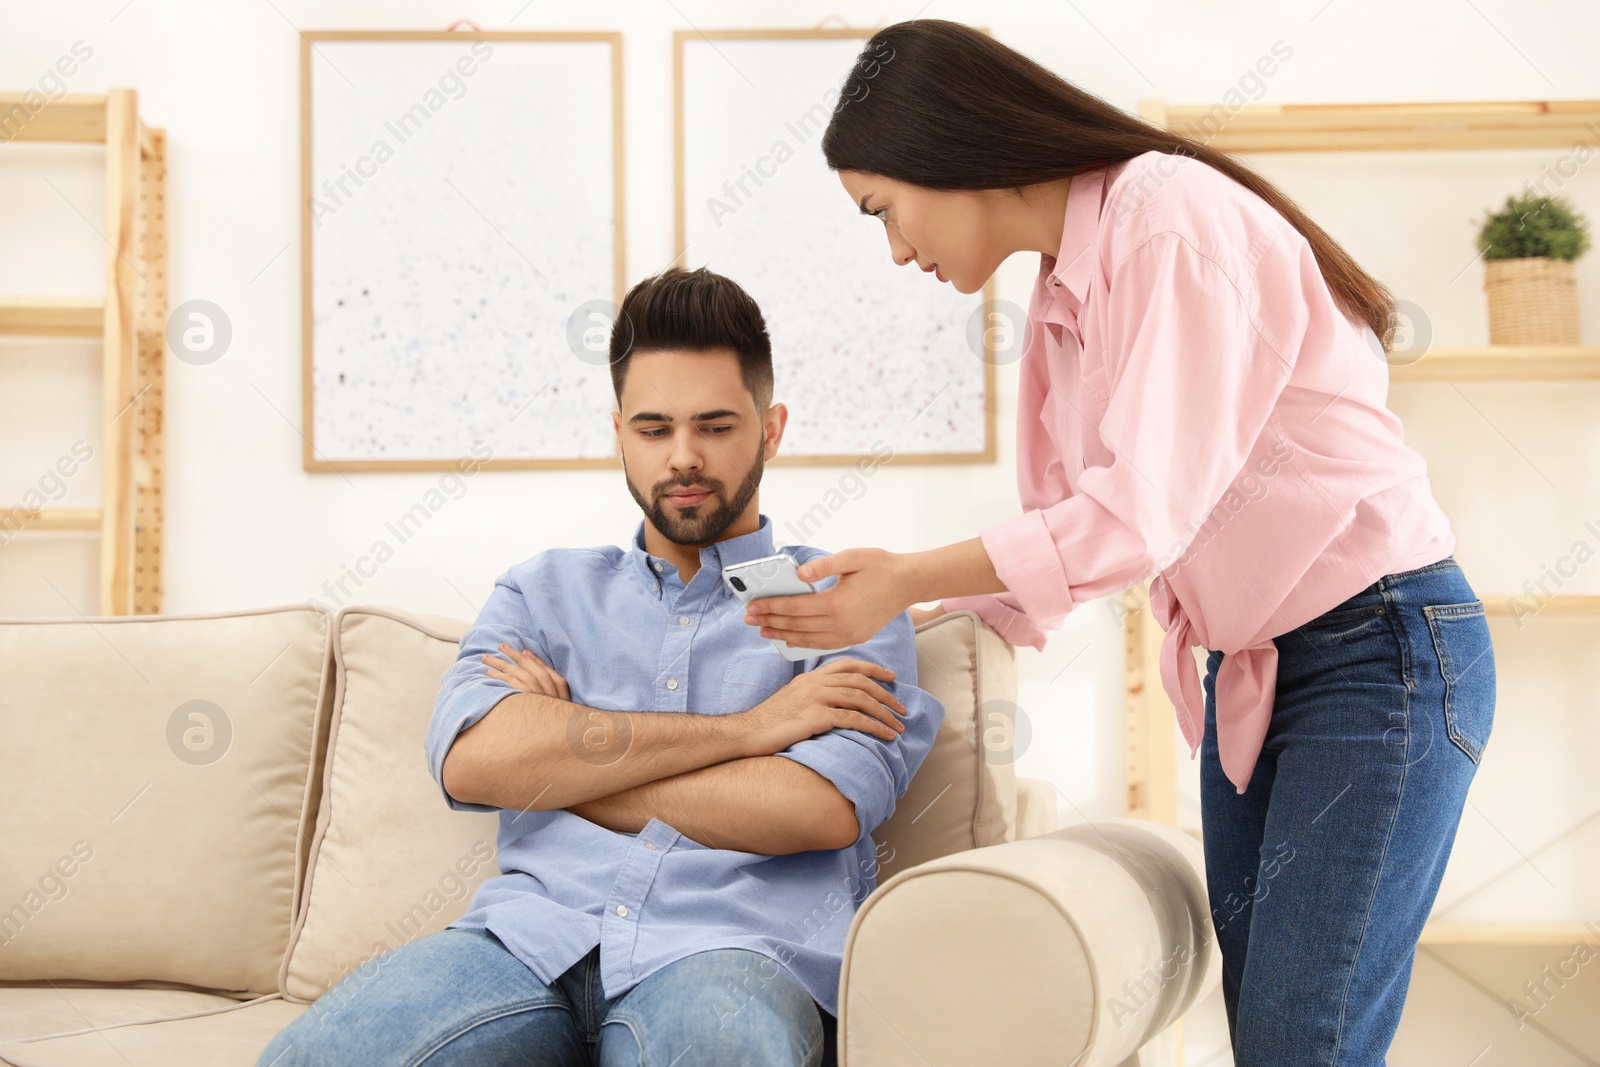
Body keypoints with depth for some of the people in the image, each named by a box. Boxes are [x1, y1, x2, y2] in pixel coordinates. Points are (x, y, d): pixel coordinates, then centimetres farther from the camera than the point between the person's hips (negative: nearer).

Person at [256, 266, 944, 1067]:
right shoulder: (543, 590, 24)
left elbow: (823, 809, -4)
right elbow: (467, 759, 1)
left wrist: (557, 765, 3)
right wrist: (745, 728, -1)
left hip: (735, 948, -3)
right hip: (531, 935, 4)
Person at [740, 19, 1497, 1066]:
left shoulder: (1172, 212, -17)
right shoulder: (1058, 300, 12)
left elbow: (1141, 514, -22)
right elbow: (1068, 524, 14)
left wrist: (911, 578, -15)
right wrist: (917, 621, 7)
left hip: (1383, 650, -9)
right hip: (1246, 672, 9)